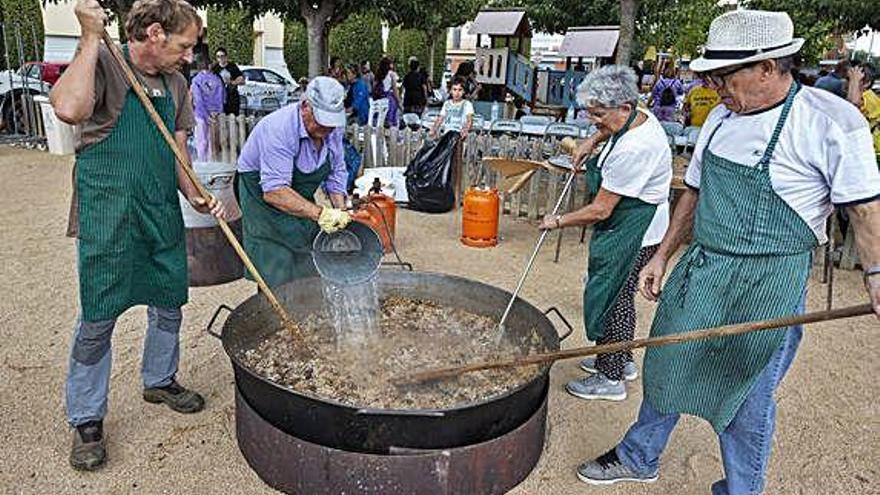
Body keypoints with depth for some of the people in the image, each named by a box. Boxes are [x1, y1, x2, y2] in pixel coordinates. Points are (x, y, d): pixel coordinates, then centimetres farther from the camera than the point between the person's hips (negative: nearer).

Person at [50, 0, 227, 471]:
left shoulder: (176, 84, 11)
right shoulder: (102, 63, -8)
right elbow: (69, 109, -29)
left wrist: (195, 195, -2)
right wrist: (92, 38, -21)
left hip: (162, 212, 6)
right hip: (108, 215, -6)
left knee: (169, 304, 15)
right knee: (98, 318, 1)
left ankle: (159, 380, 39)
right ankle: (86, 420, 18)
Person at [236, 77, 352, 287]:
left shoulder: (333, 127, -9)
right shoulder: (278, 129, -31)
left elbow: (336, 172, 3)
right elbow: (274, 192, -37)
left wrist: (340, 212, -11)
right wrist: (319, 213, -42)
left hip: (301, 201, 7)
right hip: (264, 200, -6)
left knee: (313, 274, 9)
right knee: (277, 281, -10)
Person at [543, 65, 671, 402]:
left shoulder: (632, 150, -29)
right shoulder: (640, 116, 1)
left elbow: (600, 210, -25)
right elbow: (611, 130, 30)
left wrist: (559, 221, -12)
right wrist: (591, 142, 15)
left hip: (633, 233, -10)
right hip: (637, 226, 10)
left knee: (612, 298, 0)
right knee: (621, 296, 20)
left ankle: (610, 378, 14)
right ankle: (621, 361, 36)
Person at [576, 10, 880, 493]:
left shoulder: (832, 122, -13)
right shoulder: (721, 117, 7)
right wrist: (662, 256, 14)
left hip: (767, 285, -6)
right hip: (699, 271, 6)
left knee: (747, 397, 8)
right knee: (666, 369, 17)